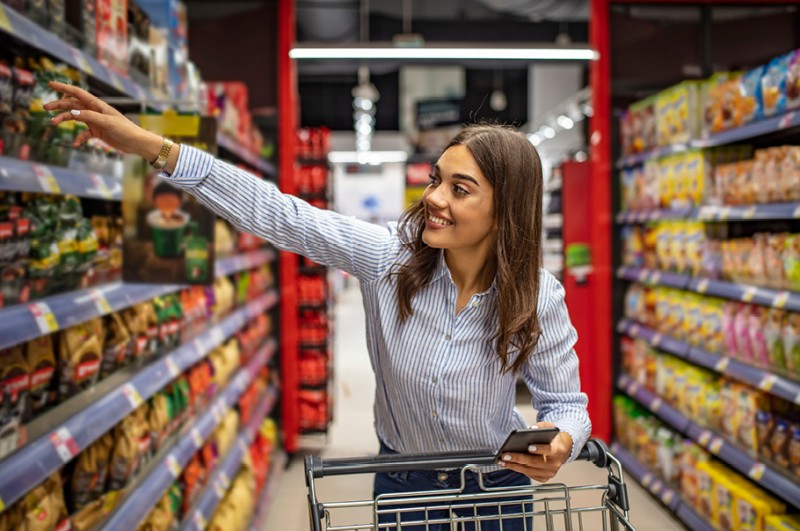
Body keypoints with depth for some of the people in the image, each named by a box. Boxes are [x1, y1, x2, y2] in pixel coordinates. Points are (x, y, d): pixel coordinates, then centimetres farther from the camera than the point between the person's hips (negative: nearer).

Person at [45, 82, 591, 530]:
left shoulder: (540, 300, -20)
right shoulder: (390, 256, -18)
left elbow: (566, 401, -9)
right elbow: (278, 214, -21)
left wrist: (560, 443, -34)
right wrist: (153, 146, -25)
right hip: (401, 483, 2)